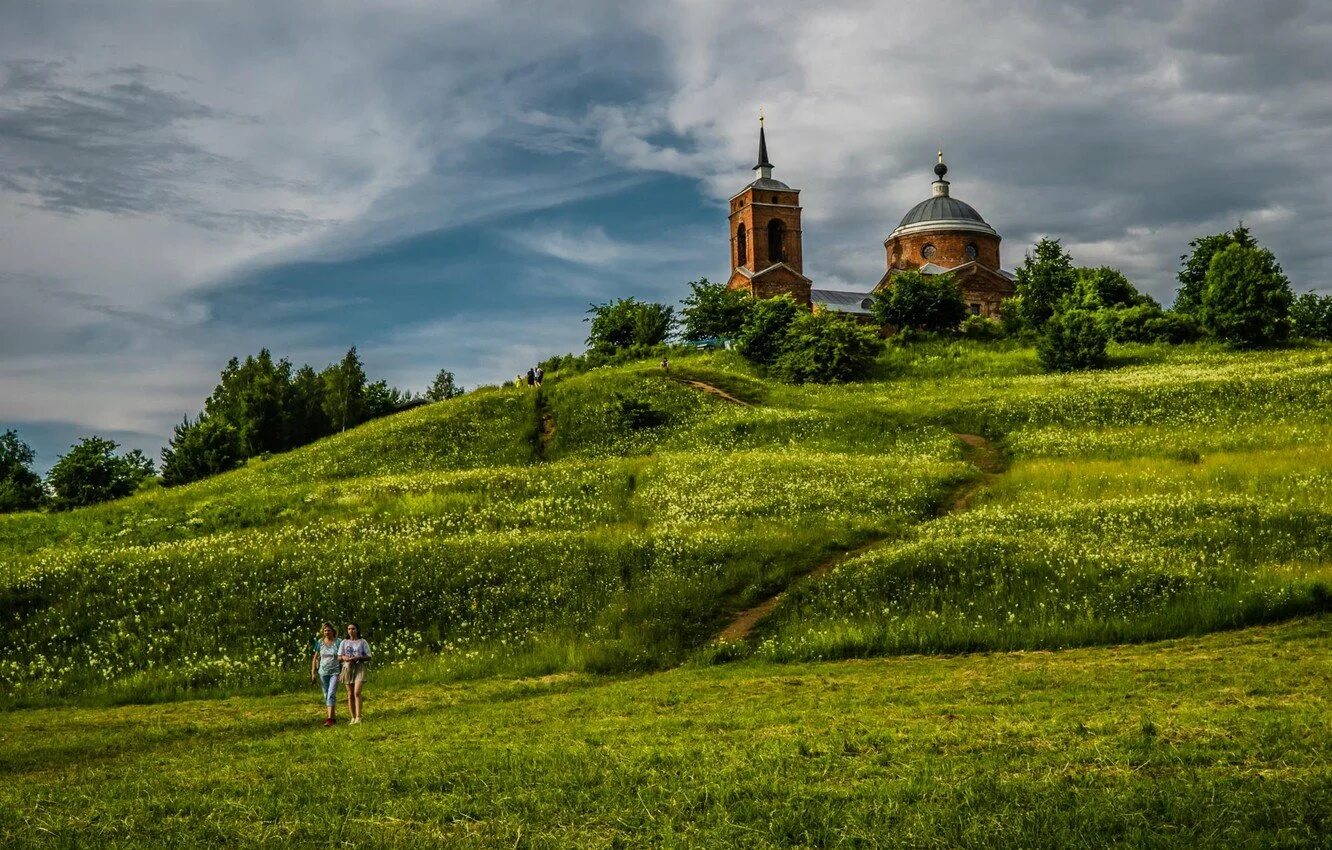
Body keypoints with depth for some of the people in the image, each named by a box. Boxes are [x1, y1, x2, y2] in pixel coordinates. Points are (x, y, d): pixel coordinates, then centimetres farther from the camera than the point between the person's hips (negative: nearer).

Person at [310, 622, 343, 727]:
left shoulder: (338, 642, -4)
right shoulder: (319, 643, 4)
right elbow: (315, 658, 9)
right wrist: (313, 672, 4)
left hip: (335, 672, -4)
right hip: (323, 672, 4)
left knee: (331, 694, -14)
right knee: (326, 695, 11)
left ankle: (330, 718, -19)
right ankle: (331, 715, 23)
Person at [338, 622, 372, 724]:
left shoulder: (362, 642, 4)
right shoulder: (344, 642, 12)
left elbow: (368, 657, 4)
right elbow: (339, 656, 12)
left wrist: (358, 658, -14)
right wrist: (344, 658, -10)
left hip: (359, 667, -3)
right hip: (348, 667, 3)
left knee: (357, 692, -17)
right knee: (350, 694, 3)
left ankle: (358, 717, -20)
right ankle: (353, 717, 10)